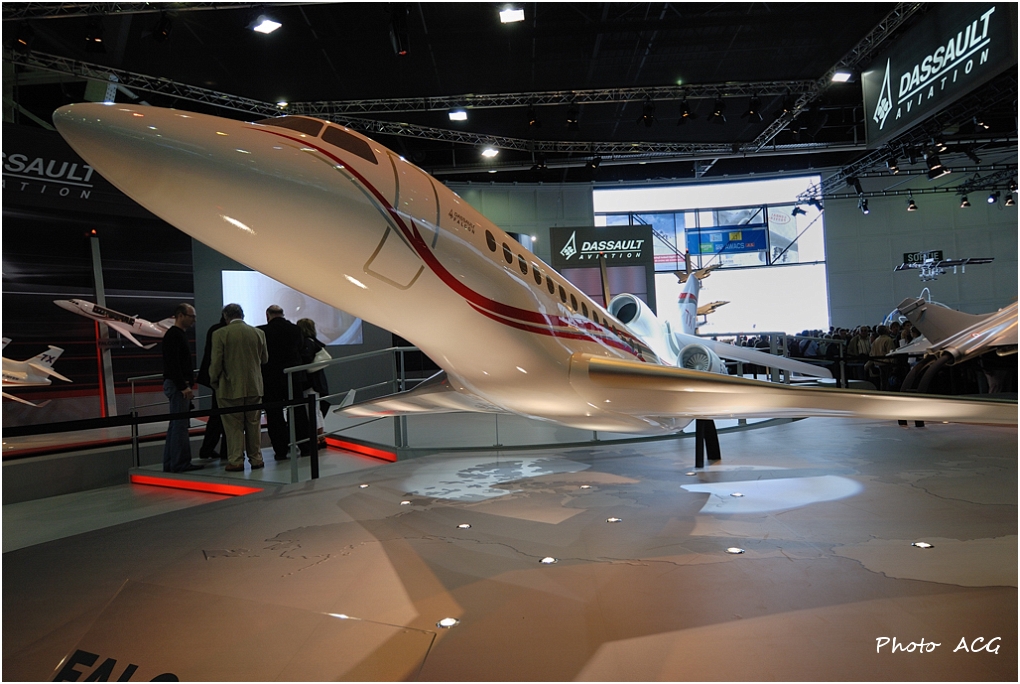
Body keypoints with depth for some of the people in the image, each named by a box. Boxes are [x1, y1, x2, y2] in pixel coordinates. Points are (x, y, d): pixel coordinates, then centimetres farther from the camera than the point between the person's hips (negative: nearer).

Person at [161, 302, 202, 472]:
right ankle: (180, 463, -4)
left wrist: (187, 384, 16)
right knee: (180, 425, -7)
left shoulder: (179, 334, 19)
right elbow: (173, 364, -21)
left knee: (176, 425, 12)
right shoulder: (173, 335, -12)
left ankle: (170, 464, 18)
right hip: (177, 385, -11)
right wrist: (184, 386, -22)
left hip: (179, 386, 11)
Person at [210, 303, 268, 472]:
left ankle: (236, 461, 6)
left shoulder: (220, 334, -8)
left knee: (234, 425, 4)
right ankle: (256, 459, 15)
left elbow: (216, 362, -9)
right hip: (254, 386, 3)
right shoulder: (258, 333, 3)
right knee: (253, 423, 10)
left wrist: (214, 380, 6)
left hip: (230, 387, -3)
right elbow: (264, 358, 11)